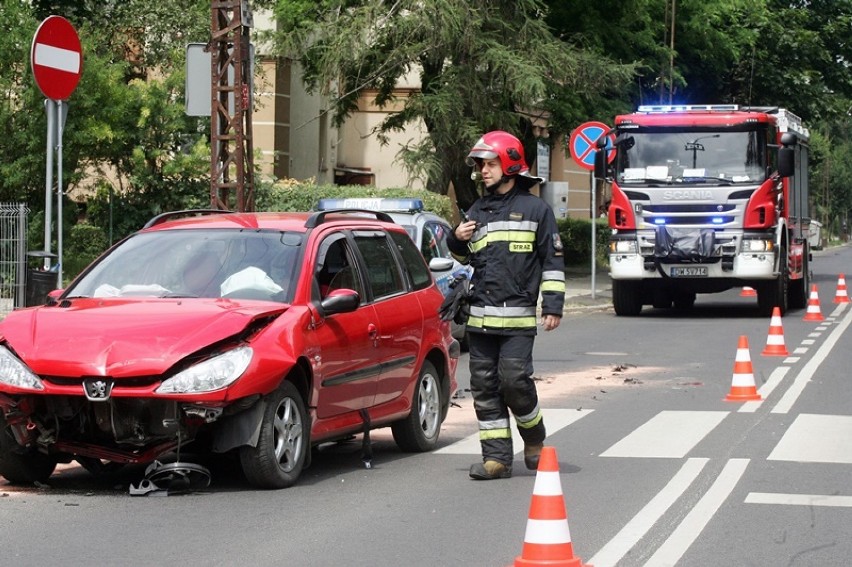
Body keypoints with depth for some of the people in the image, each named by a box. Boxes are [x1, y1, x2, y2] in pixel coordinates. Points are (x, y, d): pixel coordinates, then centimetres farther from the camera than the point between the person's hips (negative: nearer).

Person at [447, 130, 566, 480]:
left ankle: (534, 437, 13)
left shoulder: (535, 209, 2)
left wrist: (553, 306, -6)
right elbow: (466, 257, 31)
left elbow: (553, 261, 2)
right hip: (480, 316, 5)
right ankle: (497, 457, 7)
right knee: (484, 386, 2)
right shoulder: (478, 211, 17)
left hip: (518, 317, -5)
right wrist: (457, 240, 8)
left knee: (514, 379, -13)